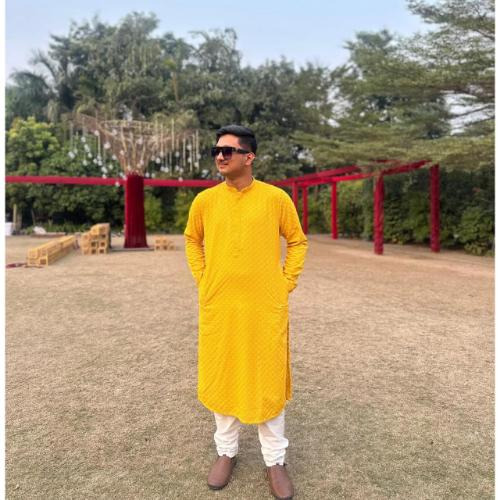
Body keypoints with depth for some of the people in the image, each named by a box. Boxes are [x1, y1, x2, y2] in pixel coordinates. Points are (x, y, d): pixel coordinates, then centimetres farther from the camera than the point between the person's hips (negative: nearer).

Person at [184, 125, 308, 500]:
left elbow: (298, 241, 7)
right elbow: (192, 240, 17)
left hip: (265, 306, -2)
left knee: (268, 379, 8)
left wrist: (286, 283, 0)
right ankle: (226, 451, 36)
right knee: (221, 376, 13)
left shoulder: (276, 198, -5)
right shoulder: (205, 200, 1)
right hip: (218, 305, 3)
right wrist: (202, 280, 8)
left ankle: (275, 460, 29)